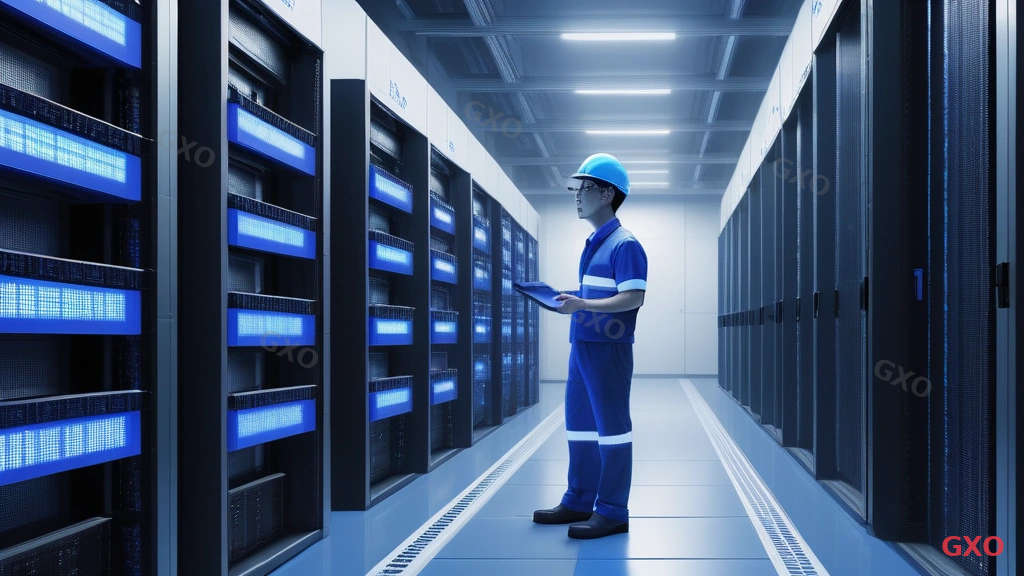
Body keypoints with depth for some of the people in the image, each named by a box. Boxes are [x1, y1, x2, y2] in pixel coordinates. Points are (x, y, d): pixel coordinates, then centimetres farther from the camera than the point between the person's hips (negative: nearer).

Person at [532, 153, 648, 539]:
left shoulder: (624, 244, -12)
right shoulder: (593, 244, 17)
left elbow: (633, 298, -20)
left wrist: (582, 305, -25)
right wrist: (570, 301, 10)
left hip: (608, 348, -10)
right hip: (582, 345, 10)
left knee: (611, 428, -3)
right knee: (578, 426, 14)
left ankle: (612, 512, 4)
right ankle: (578, 502, 25)